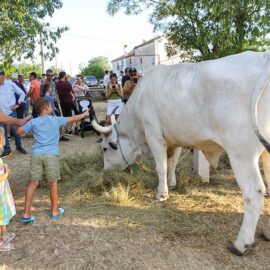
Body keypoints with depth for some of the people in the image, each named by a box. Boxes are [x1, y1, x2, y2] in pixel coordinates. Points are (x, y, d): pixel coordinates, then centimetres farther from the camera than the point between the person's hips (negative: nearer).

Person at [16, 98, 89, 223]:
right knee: (52, 183, 10)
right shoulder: (56, 120, 7)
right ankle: (55, 211, 23)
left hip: (36, 154, 2)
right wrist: (85, 114, 35)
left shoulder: (33, 122, 10)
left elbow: (18, 131, 12)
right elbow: (73, 118, 19)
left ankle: (26, 214, 8)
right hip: (51, 155, -2)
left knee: (32, 183, 6)